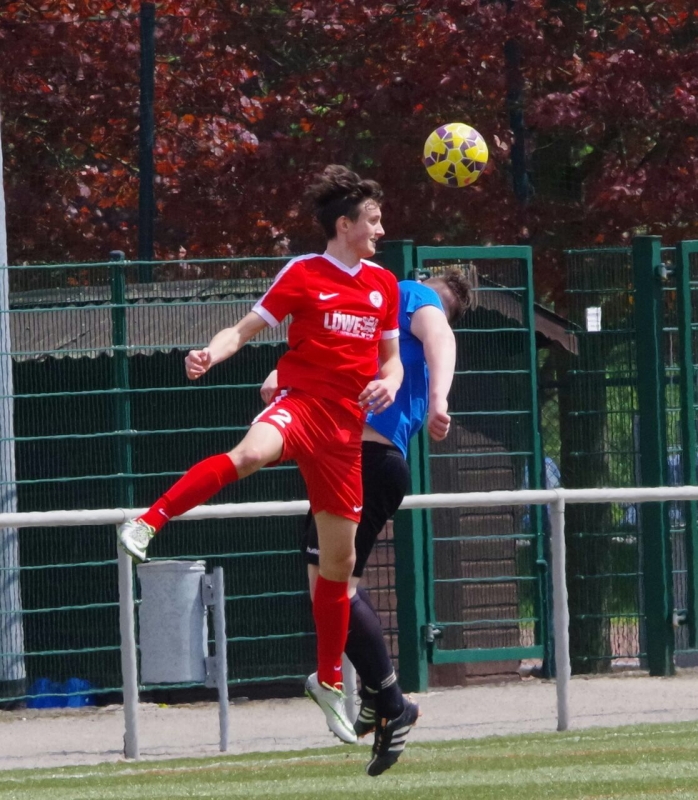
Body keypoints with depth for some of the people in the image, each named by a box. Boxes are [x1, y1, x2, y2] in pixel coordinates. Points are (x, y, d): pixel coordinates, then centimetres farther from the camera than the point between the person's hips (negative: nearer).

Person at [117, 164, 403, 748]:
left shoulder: (383, 284, 14)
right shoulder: (304, 274, -1)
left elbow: (390, 356, 23)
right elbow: (246, 329, 0)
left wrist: (389, 383, 0)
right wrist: (210, 355, -20)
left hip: (346, 426, 5)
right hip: (300, 400, -5)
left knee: (340, 558, 9)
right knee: (251, 454, -42)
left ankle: (329, 681, 23)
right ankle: (147, 524, -35)